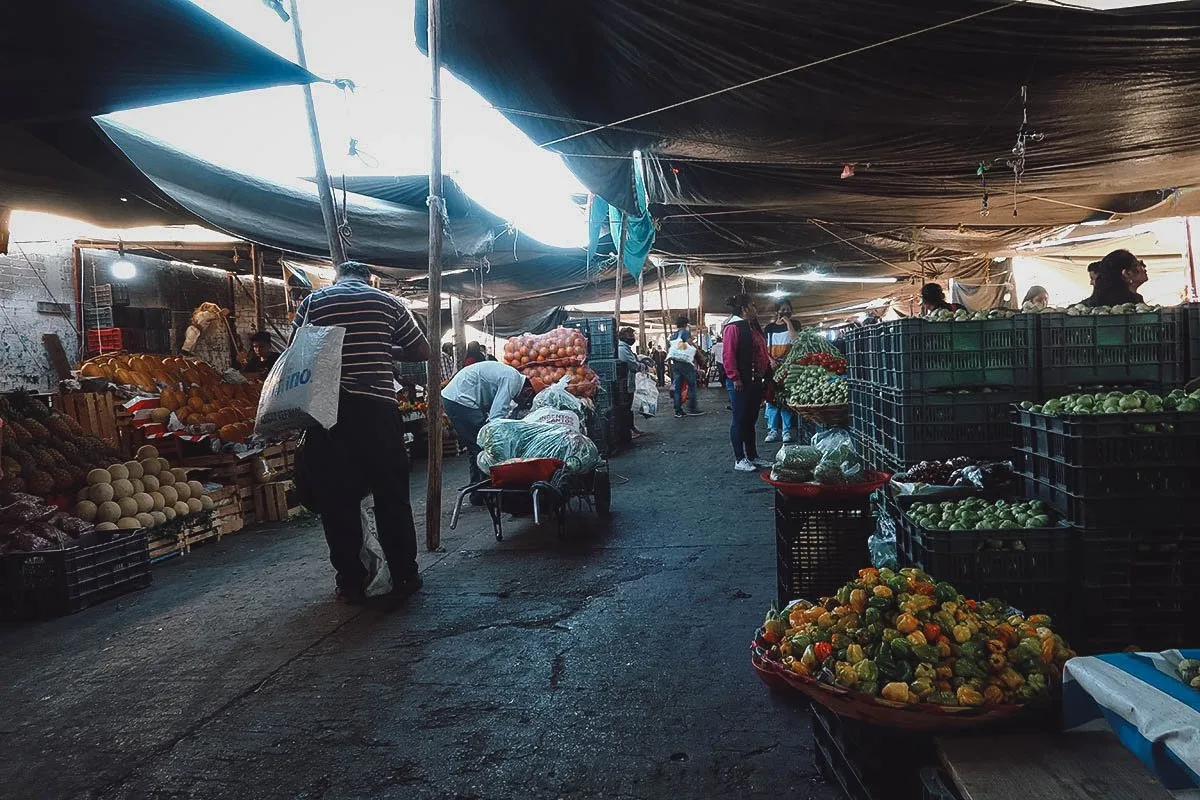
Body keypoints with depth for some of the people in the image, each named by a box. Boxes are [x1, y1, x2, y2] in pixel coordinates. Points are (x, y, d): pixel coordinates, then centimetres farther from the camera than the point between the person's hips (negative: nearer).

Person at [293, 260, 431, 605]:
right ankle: (404, 577, 15)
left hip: (328, 409, 0)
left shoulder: (313, 301, 9)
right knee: (392, 496, 10)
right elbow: (423, 352, 11)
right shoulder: (389, 302, 9)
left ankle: (351, 583, 12)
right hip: (378, 408, 0)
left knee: (337, 499, 8)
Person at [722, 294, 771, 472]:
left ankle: (752, 457, 22)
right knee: (740, 420, -1)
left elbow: (762, 352, 24)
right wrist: (735, 378, -21)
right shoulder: (733, 327, -12)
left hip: (755, 381, 9)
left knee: (751, 420, 14)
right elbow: (728, 354, -18)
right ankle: (739, 460, 5)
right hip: (740, 383, -9)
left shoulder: (754, 327, 17)